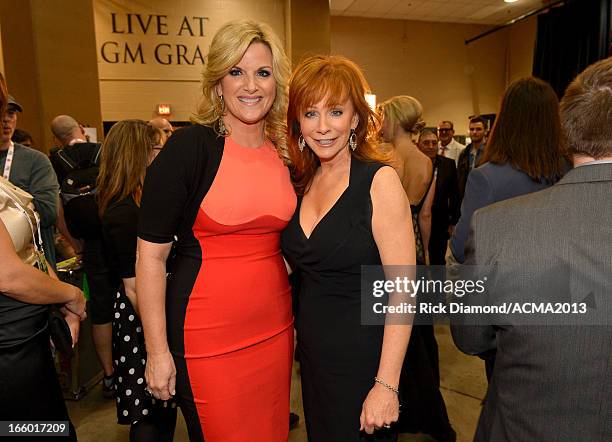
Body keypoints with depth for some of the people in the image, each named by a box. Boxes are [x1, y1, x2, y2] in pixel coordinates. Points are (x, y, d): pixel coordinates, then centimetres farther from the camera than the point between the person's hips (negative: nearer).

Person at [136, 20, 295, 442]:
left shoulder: (284, 153, 3)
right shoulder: (189, 147, -13)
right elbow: (150, 254, -12)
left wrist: (297, 318, 11)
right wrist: (158, 352, -11)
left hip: (275, 327, 5)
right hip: (208, 335, -5)